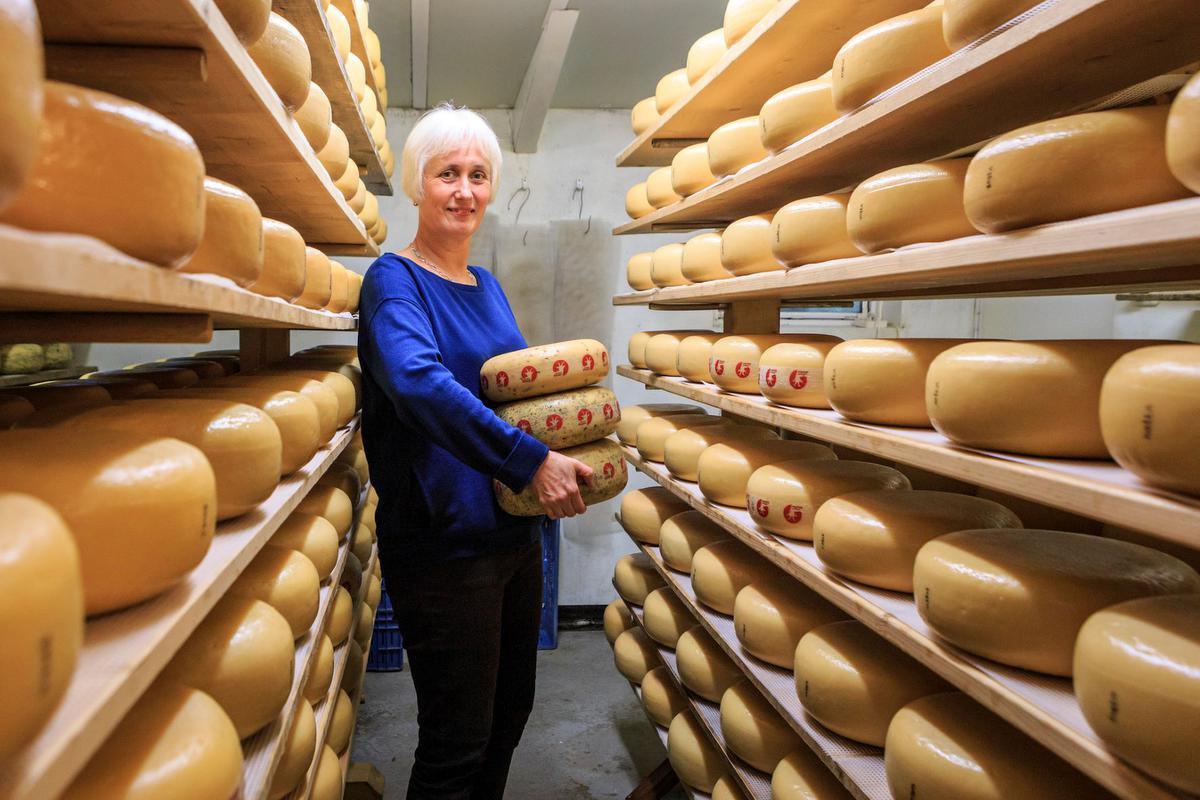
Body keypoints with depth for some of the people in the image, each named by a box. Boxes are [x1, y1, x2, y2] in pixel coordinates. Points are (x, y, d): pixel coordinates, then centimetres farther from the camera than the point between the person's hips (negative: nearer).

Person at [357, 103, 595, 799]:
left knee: (510, 714, 22)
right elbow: (419, 381, -30)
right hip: (444, 540, -7)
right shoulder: (394, 280, -11)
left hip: (515, 531, 8)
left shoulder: (487, 285, 12)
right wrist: (530, 460, -33)